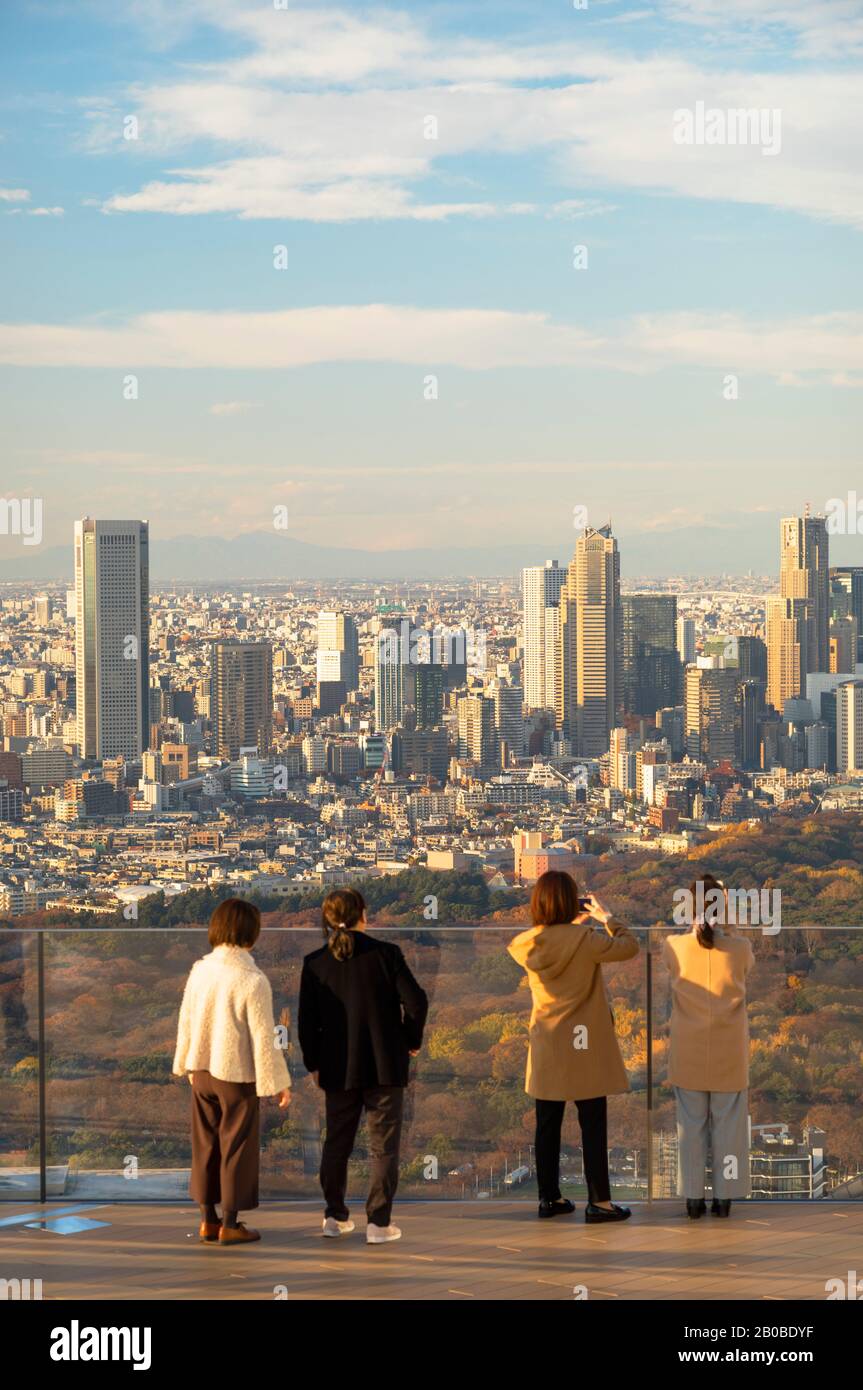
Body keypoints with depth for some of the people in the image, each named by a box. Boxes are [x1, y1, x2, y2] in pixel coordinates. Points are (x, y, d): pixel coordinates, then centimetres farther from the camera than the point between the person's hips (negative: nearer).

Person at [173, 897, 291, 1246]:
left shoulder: (199, 970, -4)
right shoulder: (252, 980, -20)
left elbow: (186, 1022, 6)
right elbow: (263, 1037, -16)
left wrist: (187, 1064, 21)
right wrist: (278, 1082, -6)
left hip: (203, 1072, 5)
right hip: (237, 1075, -5)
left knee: (205, 1145, 15)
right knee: (236, 1148, 6)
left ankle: (208, 1218, 22)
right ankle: (229, 1224, 12)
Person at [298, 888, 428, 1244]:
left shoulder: (315, 963, -2)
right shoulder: (385, 954, -9)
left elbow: (307, 1021, 0)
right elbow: (416, 1001, -11)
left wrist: (313, 1063, 12)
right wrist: (411, 1041, 6)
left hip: (338, 1068, 3)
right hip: (385, 1066, -3)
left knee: (336, 1143, 16)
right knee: (383, 1145, 3)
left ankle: (335, 1216, 22)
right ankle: (379, 1222, 0)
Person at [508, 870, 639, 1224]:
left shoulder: (527, 944, -1)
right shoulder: (585, 941, -16)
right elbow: (629, 946, -7)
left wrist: (575, 925, 20)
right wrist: (606, 918, 4)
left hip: (546, 1049, 5)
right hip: (584, 1048, -5)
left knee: (547, 1125, 11)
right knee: (593, 1127, 1)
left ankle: (549, 1197, 17)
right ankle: (598, 1201, 1)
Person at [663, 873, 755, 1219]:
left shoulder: (674, 947, -12)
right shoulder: (740, 948, -13)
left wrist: (697, 927, 12)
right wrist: (725, 930, 10)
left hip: (689, 1053, 0)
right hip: (728, 1053, 0)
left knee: (691, 1125, 9)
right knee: (728, 1125, 11)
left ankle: (693, 1198, 12)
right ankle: (724, 1197, 15)